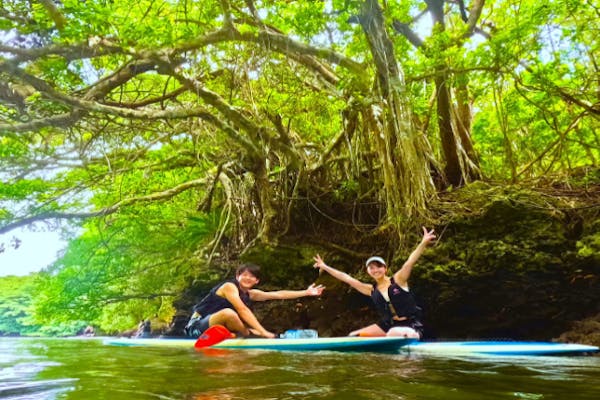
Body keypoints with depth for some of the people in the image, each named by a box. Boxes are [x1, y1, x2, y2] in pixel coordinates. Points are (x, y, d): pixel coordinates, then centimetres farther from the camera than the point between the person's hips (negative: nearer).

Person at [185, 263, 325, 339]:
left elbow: (278, 294, 2)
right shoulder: (229, 286, -17)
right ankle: (249, 335, -12)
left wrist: (306, 292, 0)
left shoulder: (250, 294, 5)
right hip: (198, 327, -8)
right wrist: (263, 332, -36)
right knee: (228, 313, -34)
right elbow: (242, 310, -30)